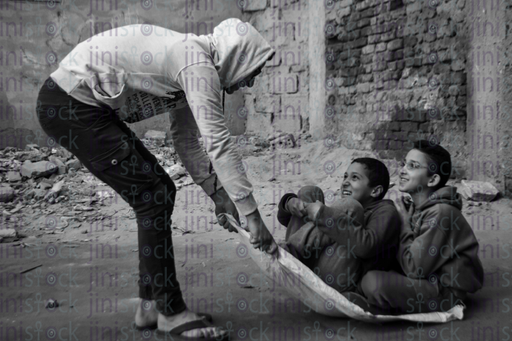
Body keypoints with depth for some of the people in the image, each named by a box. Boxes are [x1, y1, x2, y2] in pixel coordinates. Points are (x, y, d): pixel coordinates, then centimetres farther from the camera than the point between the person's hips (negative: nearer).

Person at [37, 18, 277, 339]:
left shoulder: (189, 61, 12)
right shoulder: (198, 64, -18)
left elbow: (187, 143, 17)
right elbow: (219, 143, -23)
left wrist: (218, 194, 13)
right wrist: (252, 214, -19)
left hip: (88, 106, 10)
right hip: (68, 105, -10)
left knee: (161, 190, 8)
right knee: (153, 198, -10)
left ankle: (152, 305, 15)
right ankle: (171, 312, 1)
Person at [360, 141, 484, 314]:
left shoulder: (440, 213, -21)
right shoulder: (416, 208, 5)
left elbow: (414, 269, -22)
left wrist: (404, 226, -13)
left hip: (447, 292, -9)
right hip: (429, 279, 9)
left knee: (373, 281, -26)